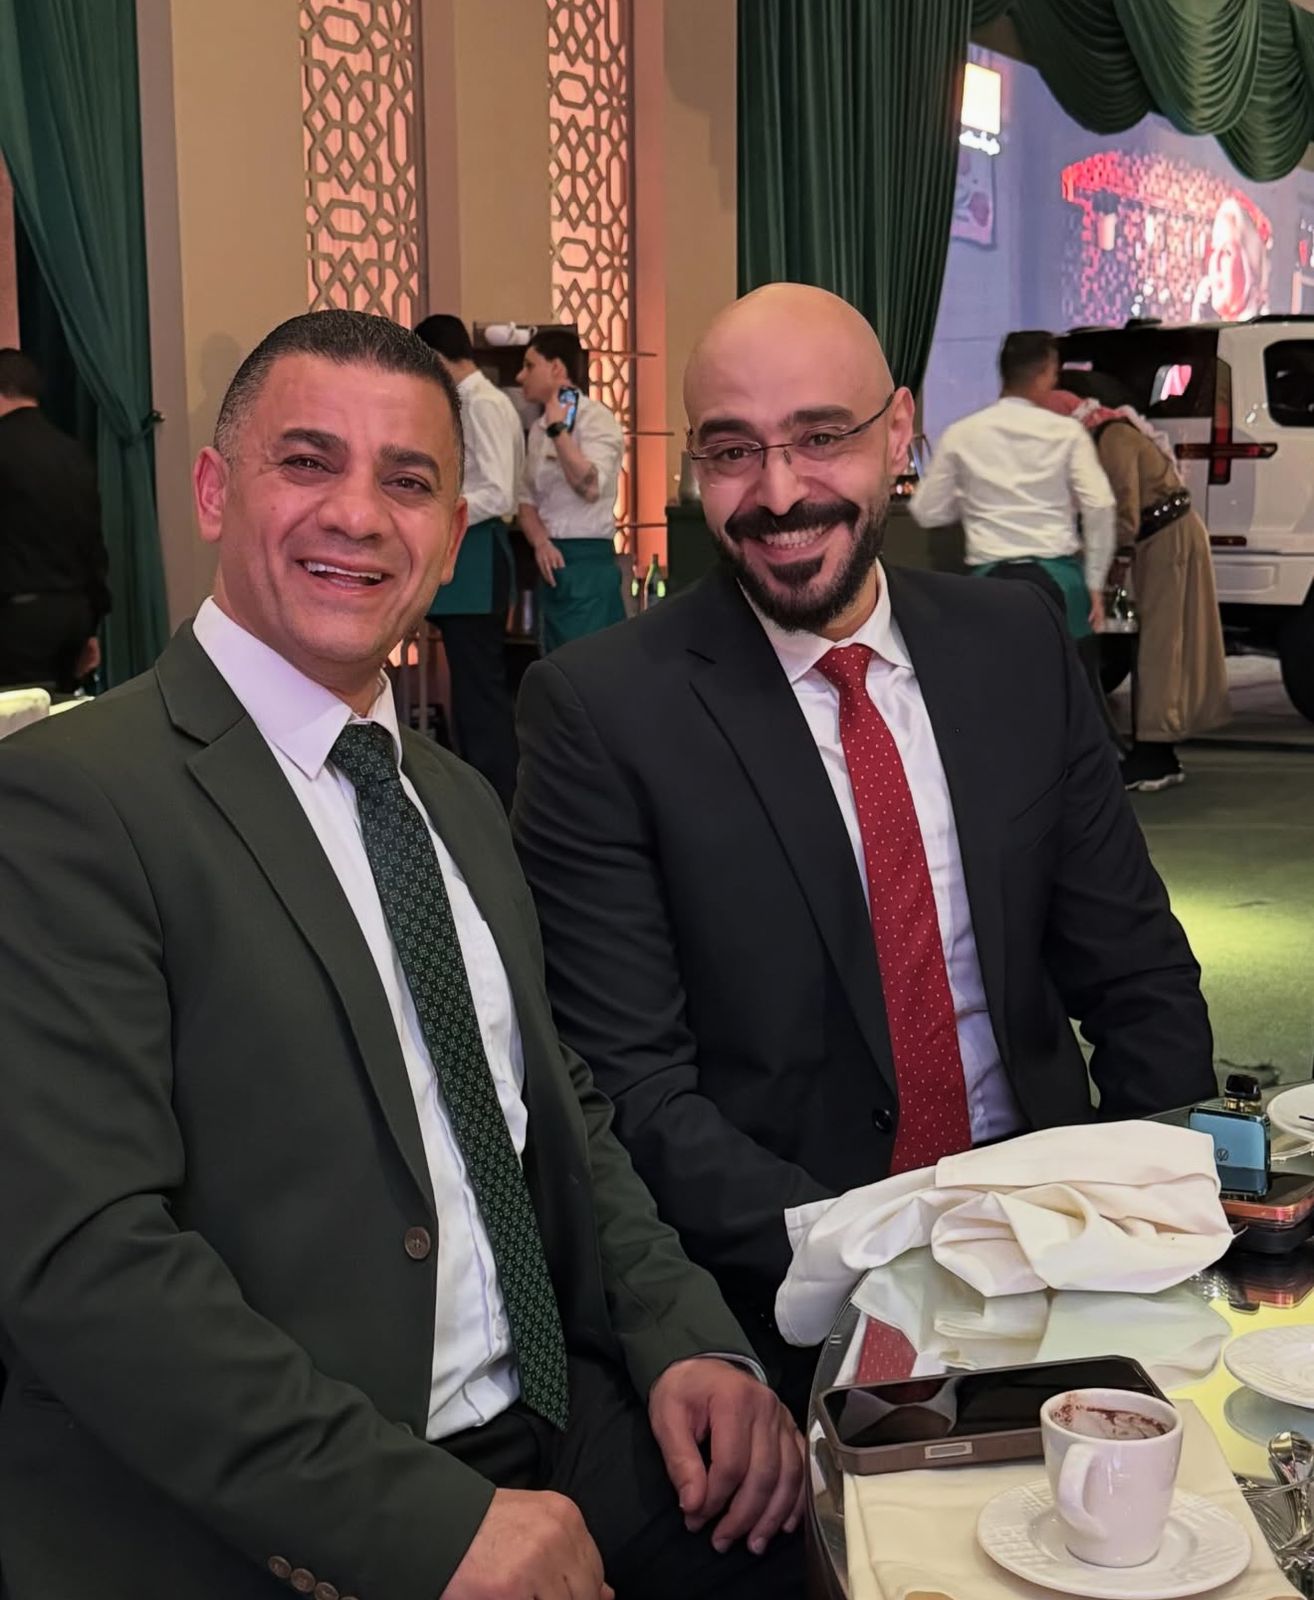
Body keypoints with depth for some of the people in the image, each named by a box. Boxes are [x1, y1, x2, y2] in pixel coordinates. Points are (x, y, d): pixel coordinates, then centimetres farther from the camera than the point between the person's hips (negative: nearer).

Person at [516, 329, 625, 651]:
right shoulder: (539, 429, 14)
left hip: (587, 561, -8)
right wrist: (541, 543, -5)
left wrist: (558, 429, -23)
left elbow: (590, 487, -24)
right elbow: (528, 501, 14)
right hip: (552, 562, 8)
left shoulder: (596, 419, -9)